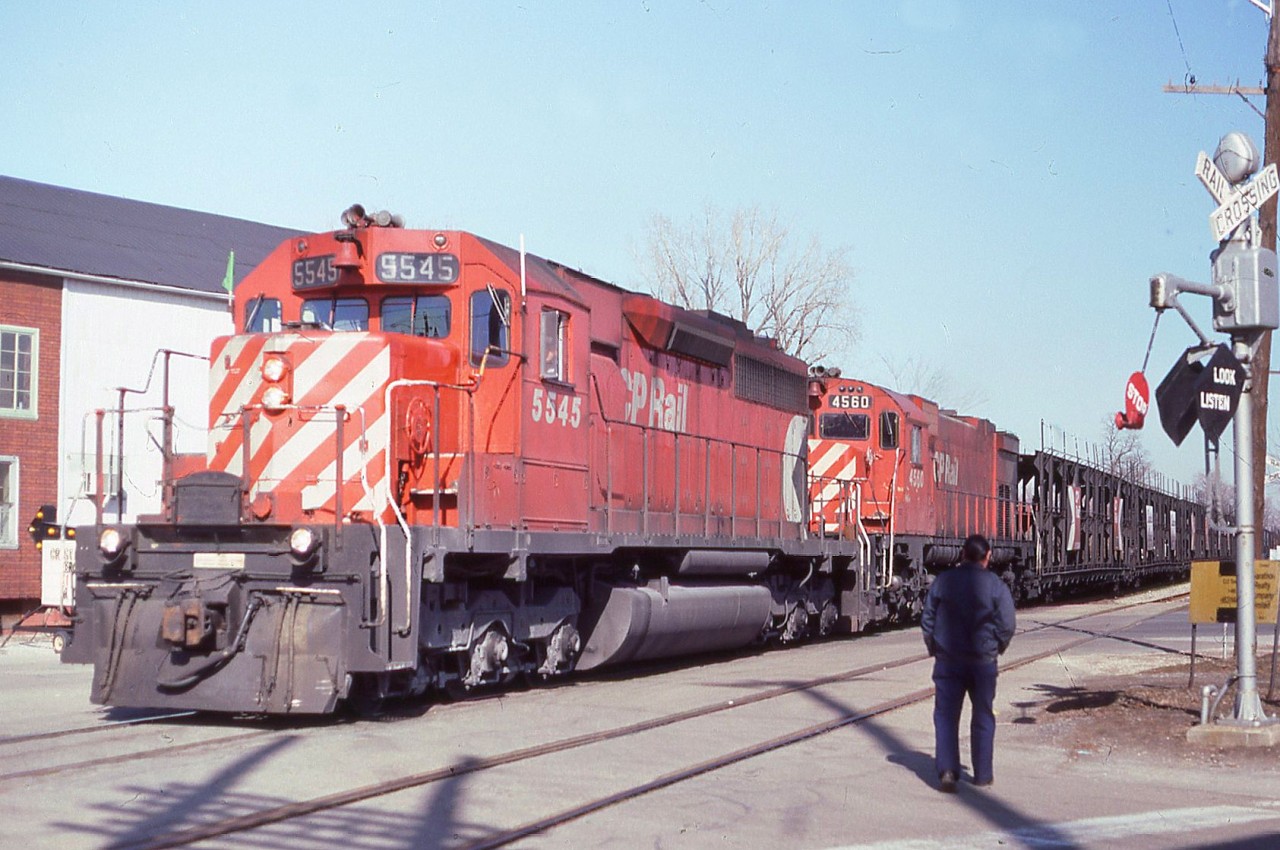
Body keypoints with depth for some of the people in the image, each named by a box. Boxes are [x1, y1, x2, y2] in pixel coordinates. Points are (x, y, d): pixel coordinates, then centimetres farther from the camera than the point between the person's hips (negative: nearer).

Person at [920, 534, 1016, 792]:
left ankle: (947, 770, -12)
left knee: (945, 716, 4)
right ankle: (982, 774, 17)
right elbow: (1007, 625, -8)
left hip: (948, 661, 0)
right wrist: (995, 649, 10)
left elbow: (927, 620, 2)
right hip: (983, 662, 0)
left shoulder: (943, 581, -3)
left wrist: (935, 650, 15)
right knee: (983, 718, 13)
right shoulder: (996, 585, -8)